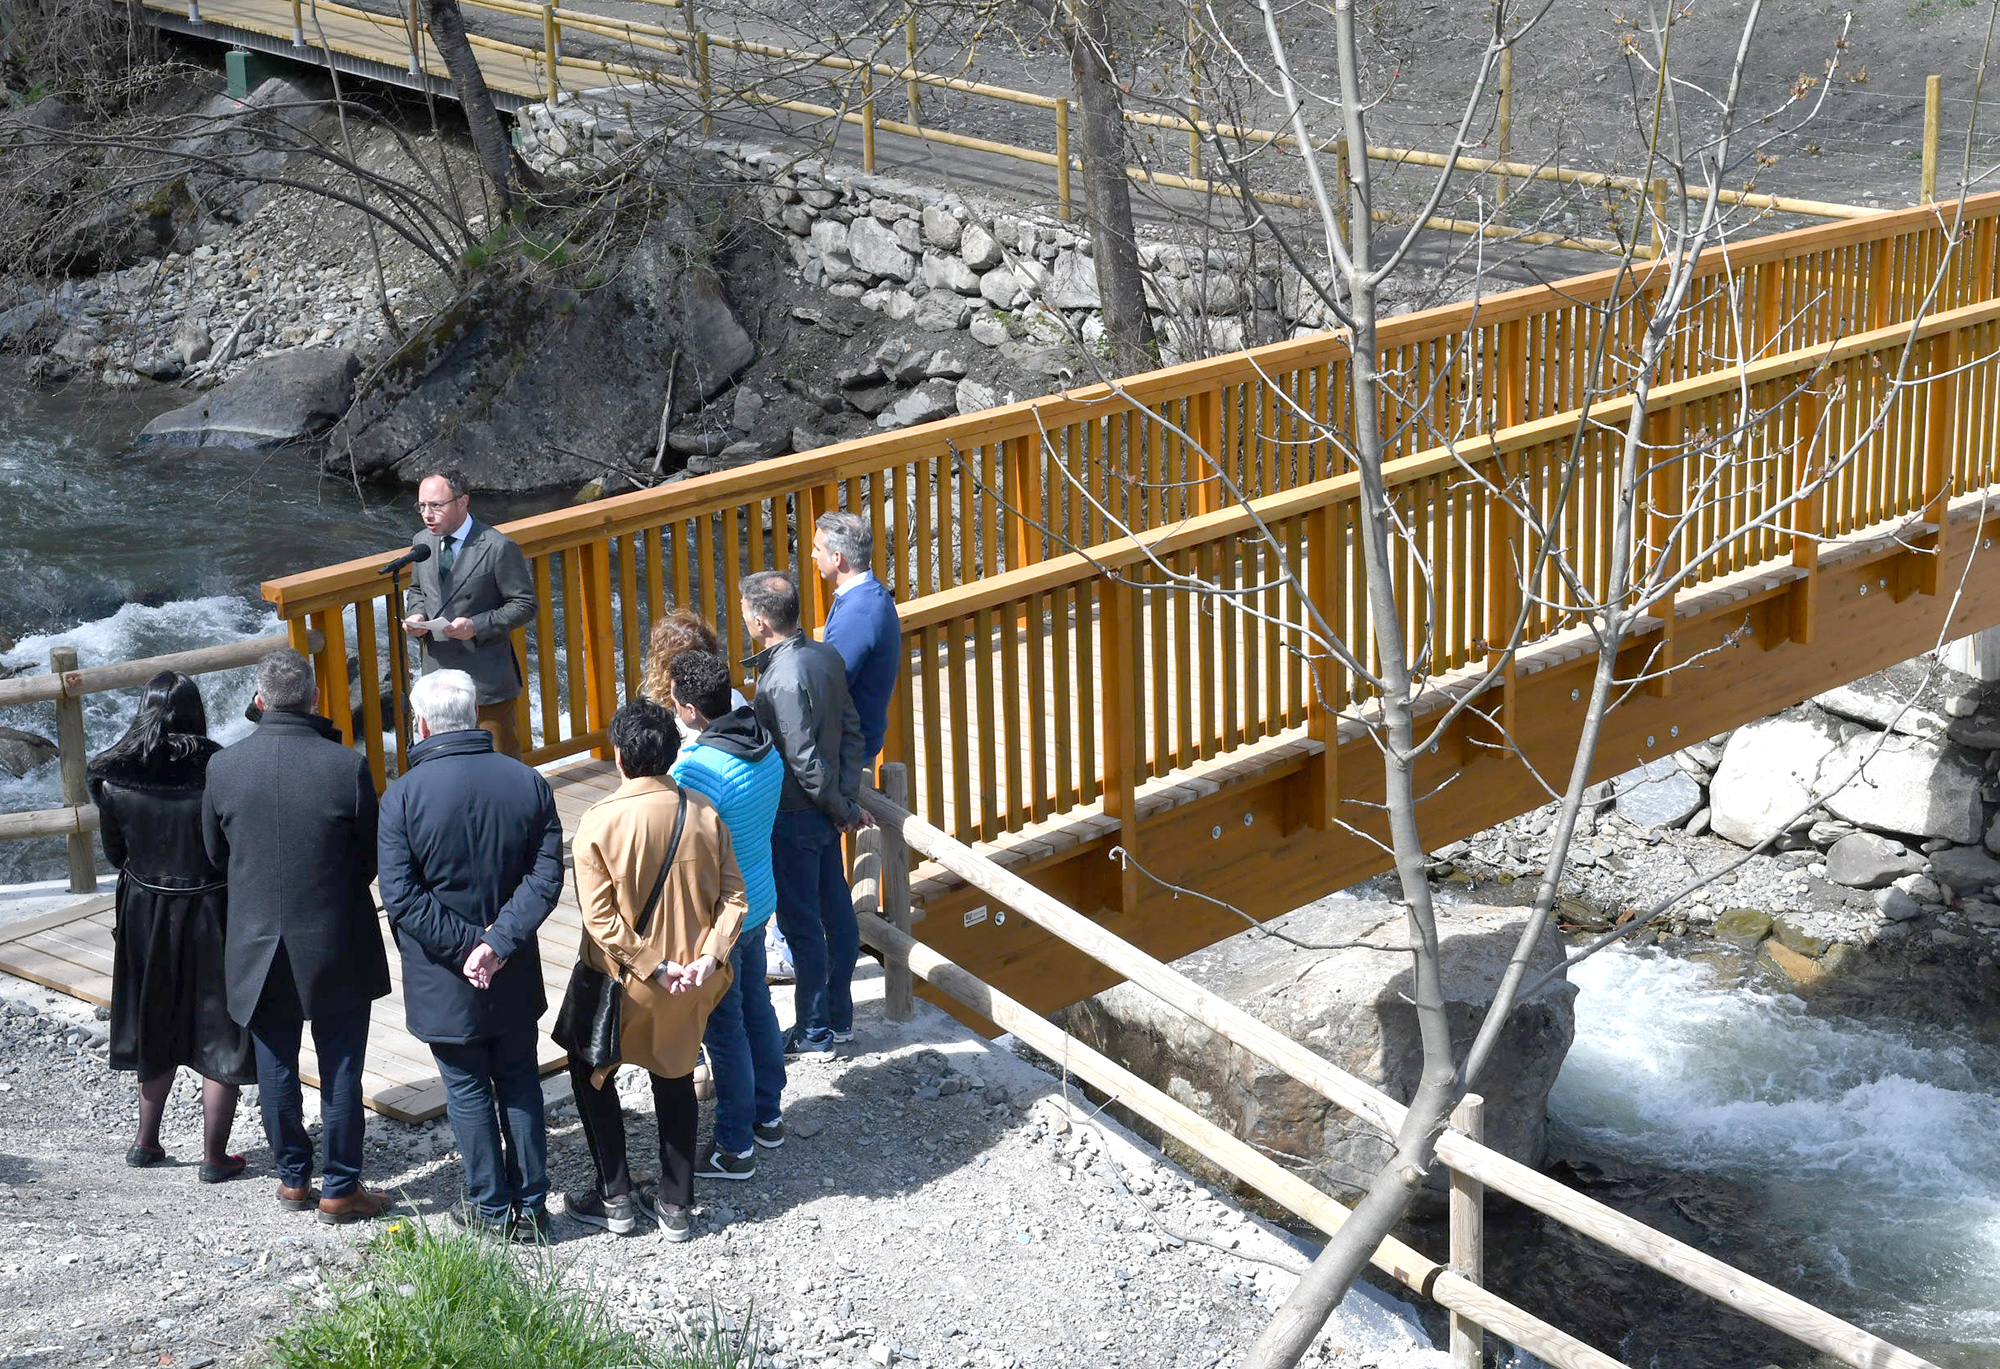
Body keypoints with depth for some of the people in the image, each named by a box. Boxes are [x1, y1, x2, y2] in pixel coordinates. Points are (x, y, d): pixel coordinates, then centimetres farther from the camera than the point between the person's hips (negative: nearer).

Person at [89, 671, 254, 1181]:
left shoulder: (115, 780, -10)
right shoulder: (219, 773, -20)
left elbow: (115, 853, 2)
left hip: (144, 914, 4)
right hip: (211, 915, -4)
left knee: (156, 1028, 22)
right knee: (219, 1037, 9)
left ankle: (146, 1141, 32)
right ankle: (214, 1156, 15)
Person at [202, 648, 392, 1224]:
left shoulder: (223, 767, -10)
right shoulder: (348, 767, -17)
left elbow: (216, 853, 3)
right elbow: (372, 859, -6)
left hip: (258, 946, 2)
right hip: (337, 947, -2)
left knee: (276, 1069, 16)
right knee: (340, 1072, 9)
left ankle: (293, 1177, 28)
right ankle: (340, 1189, 16)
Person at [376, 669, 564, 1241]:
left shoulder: (403, 795, -15)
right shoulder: (529, 783, -5)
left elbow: (400, 896, -18)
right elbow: (546, 878, -10)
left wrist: (465, 946, -15)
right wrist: (499, 942, -14)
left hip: (444, 980, -3)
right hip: (515, 978, 3)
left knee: (468, 1090, 11)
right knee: (520, 1085, 16)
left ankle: (491, 1207, 21)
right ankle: (530, 1204, 22)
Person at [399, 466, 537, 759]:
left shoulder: (498, 547, -14)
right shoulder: (422, 542, 6)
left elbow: (524, 605, -11)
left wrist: (477, 626, -23)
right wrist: (417, 614, -2)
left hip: (486, 678, -6)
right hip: (437, 672, 6)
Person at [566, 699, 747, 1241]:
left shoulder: (599, 822, -19)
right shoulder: (704, 814, -8)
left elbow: (600, 917, -20)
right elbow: (732, 896, -8)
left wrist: (652, 966, -15)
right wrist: (708, 956, -12)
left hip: (622, 983, -3)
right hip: (691, 985, 4)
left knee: (592, 1076, 20)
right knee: (675, 1077, 21)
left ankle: (615, 1200, 23)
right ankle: (675, 1205, 25)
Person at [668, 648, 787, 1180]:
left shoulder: (696, 769, -29)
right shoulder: (765, 747, -2)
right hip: (759, 901, 8)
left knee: (724, 1028, 4)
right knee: (756, 1005, 23)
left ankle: (735, 1147, 16)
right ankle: (768, 1115, 38)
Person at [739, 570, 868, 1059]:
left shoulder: (782, 680, -25)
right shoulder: (827, 656, 1)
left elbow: (804, 761, -24)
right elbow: (851, 731, 5)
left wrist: (841, 810, -11)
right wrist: (847, 802, 6)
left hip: (794, 817, -9)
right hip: (825, 814, 9)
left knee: (801, 925, 3)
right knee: (836, 911, 16)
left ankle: (813, 1033, 13)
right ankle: (839, 1018, 29)